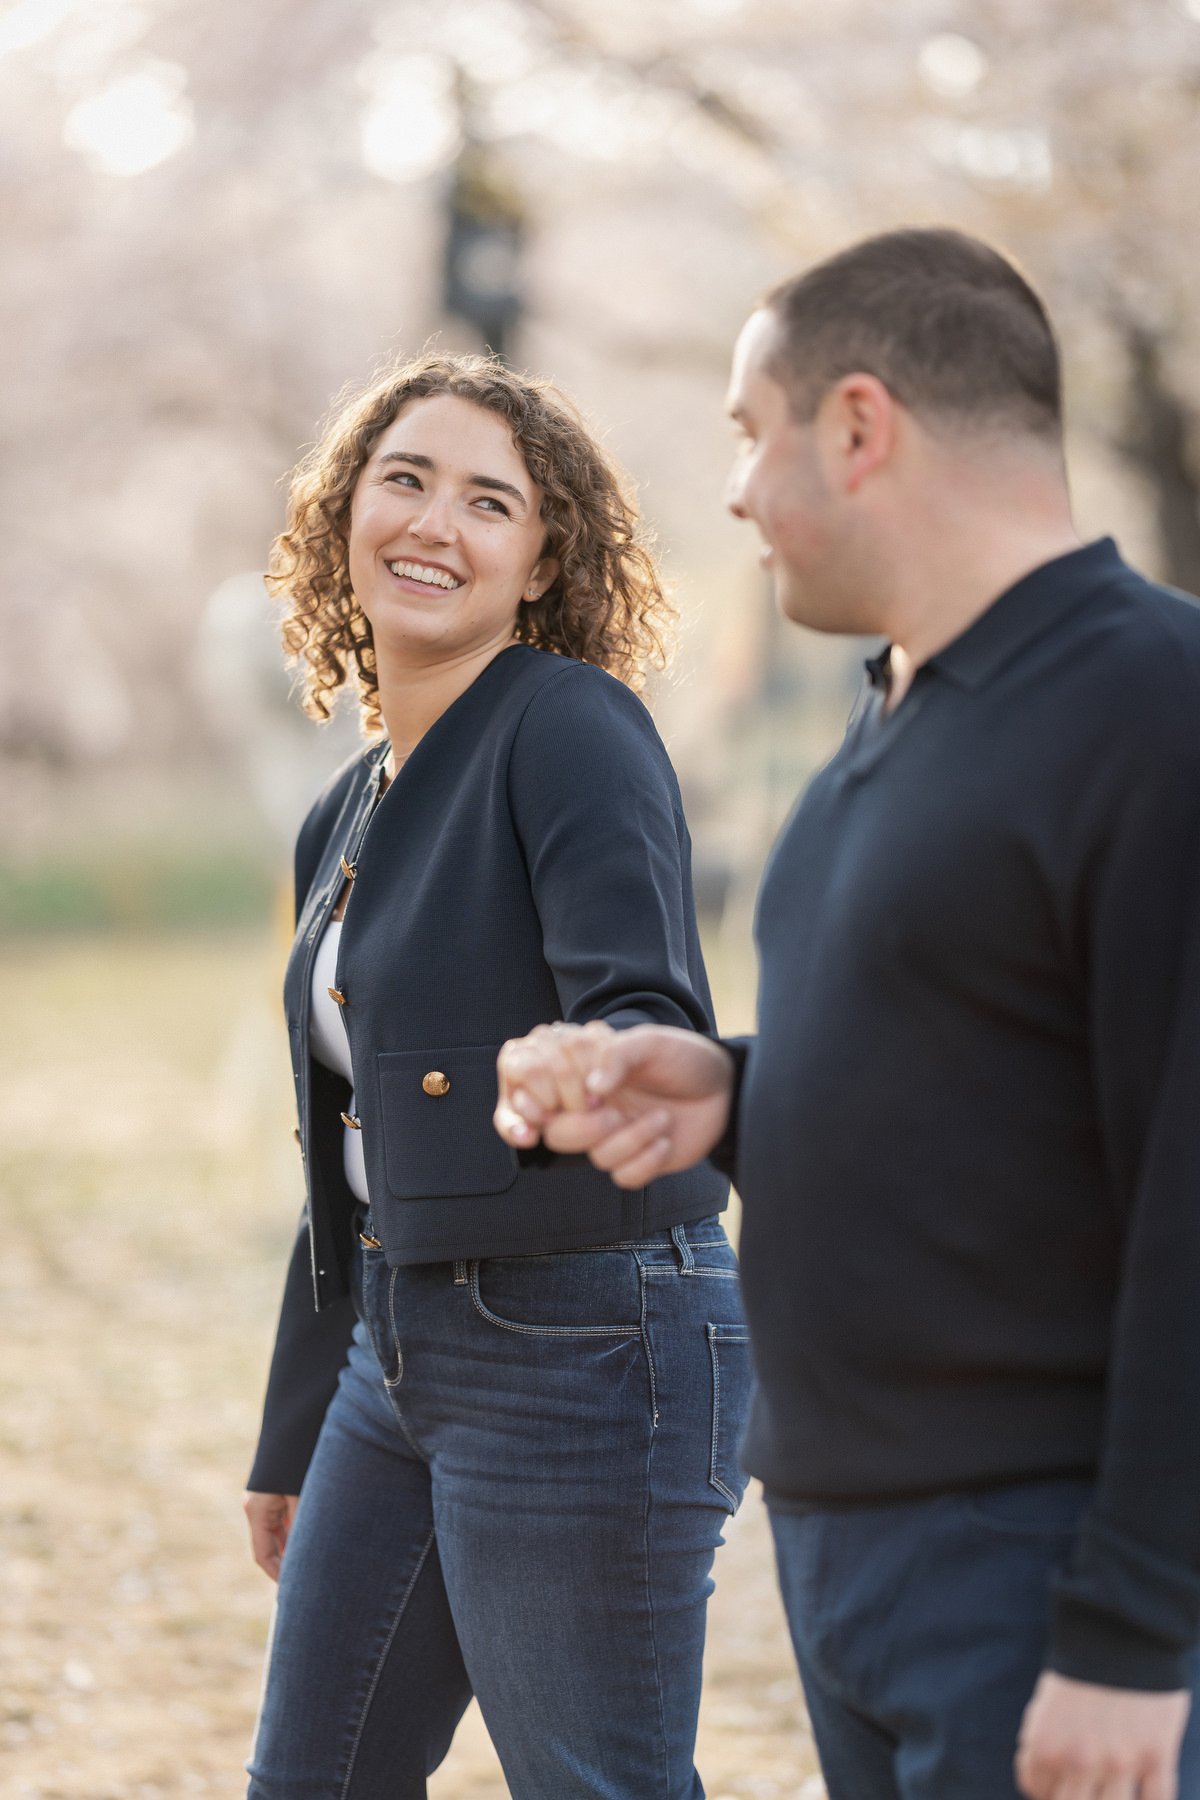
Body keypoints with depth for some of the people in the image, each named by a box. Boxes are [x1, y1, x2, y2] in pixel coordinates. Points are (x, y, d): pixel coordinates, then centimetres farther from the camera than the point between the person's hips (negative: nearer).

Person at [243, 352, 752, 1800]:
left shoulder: (572, 727, -11)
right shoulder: (345, 821, 14)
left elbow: (644, 1006, -25)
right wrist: (290, 1445, 25)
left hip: (586, 1348, -9)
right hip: (400, 1352, 9)